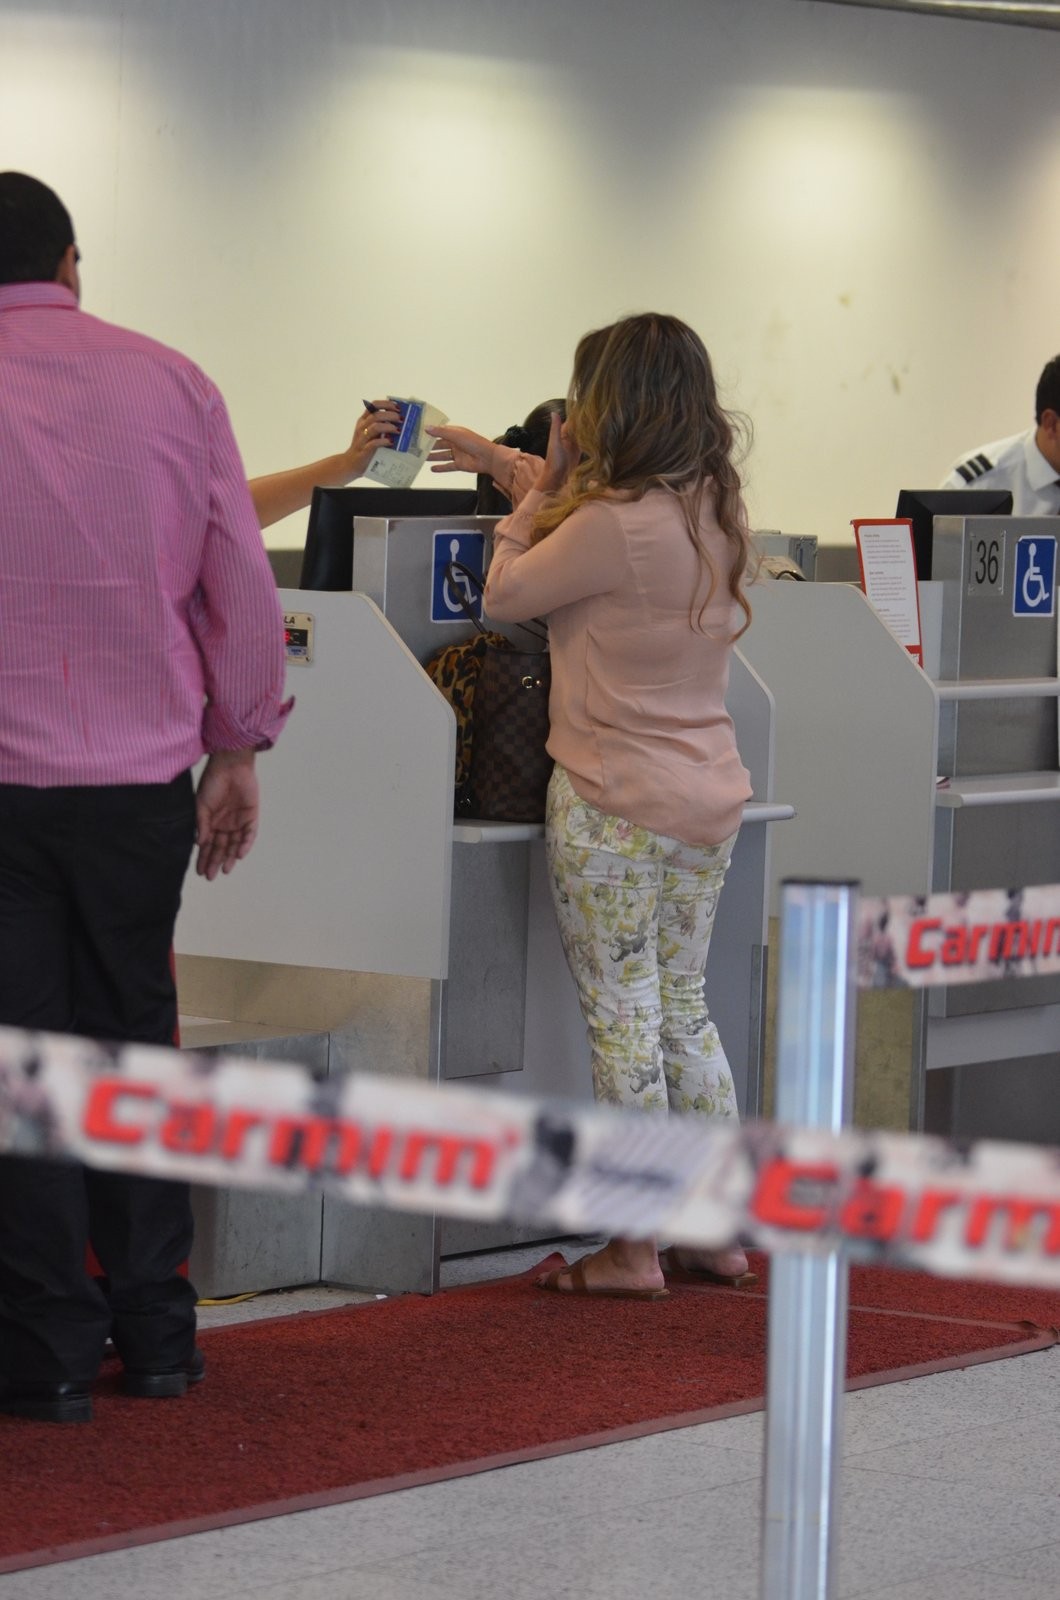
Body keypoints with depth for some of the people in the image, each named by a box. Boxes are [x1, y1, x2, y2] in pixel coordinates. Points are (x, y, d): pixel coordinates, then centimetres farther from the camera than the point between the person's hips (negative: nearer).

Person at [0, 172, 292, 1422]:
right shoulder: (171, 383, 2)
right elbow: (243, 582, 4)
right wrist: (238, 749, 13)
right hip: (145, 776, 3)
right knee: (134, 1036, 13)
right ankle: (155, 1333, 18)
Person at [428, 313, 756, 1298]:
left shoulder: (613, 525, -21)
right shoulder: (709, 508, 5)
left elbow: (505, 595, -8)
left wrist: (543, 481, 1)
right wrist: (509, 468, 32)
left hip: (615, 802, -8)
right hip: (708, 798, 8)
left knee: (621, 1017, -1)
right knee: (683, 1007, 16)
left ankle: (634, 1249, 3)